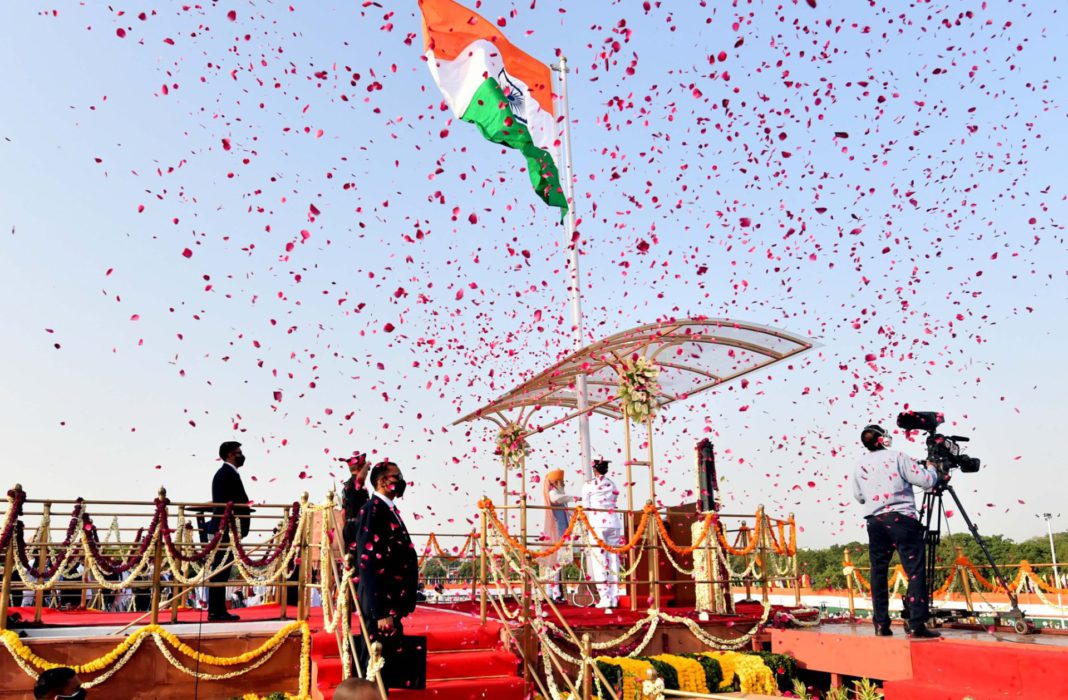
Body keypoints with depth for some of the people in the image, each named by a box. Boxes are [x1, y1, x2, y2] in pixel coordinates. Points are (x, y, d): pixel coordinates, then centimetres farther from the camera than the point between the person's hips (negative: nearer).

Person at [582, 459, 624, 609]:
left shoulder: (588, 485, 2)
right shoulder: (612, 485, 15)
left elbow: (586, 507, 2)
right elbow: (614, 502, 14)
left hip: (597, 523, -4)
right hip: (614, 522, 4)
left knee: (599, 560, -3)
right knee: (613, 559, 6)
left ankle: (605, 598, -8)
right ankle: (614, 598, 6)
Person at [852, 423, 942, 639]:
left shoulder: (859, 465, 11)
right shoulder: (897, 457, -3)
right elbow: (927, 481, -4)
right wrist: (931, 467, 16)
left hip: (875, 521, 5)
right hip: (902, 519, -4)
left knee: (878, 572, 10)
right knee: (915, 571, -3)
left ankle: (881, 625, 10)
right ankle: (917, 625, -9)